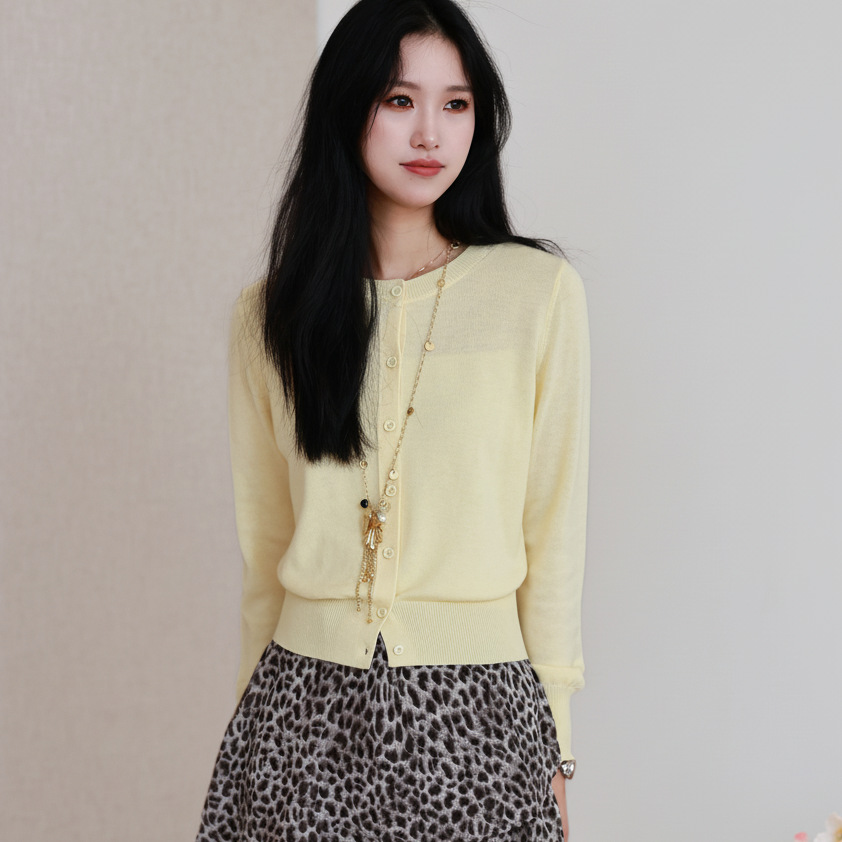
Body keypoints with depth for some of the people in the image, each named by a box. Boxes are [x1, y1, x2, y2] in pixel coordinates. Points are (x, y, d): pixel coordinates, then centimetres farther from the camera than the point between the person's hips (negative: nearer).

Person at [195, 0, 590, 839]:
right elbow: (264, 540, 10)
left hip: (475, 707, -2)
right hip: (307, 705, 2)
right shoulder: (270, 314, 4)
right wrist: (253, 700, 13)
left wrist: (554, 740, 0)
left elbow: (555, 530, -2)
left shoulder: (539, 291, -4)